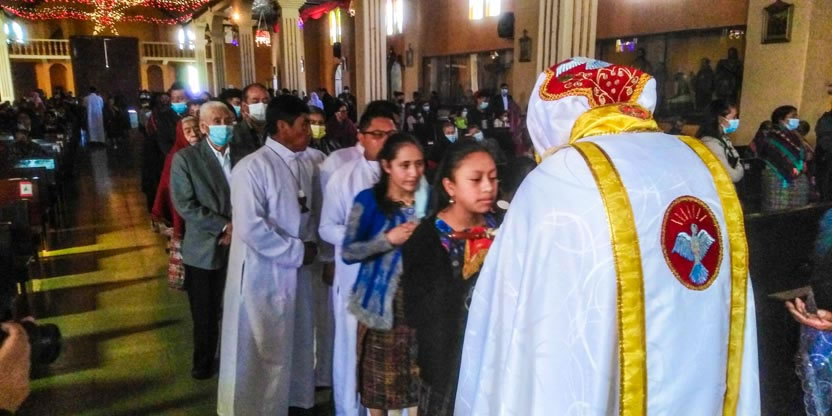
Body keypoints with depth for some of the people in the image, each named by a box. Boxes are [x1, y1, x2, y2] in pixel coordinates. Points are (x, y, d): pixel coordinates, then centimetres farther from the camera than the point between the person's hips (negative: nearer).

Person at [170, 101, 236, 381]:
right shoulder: (185, 158, -5)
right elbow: (185, 205, -12)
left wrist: (239, 228, -11)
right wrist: (224, 226, -17)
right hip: (205, 250, -2)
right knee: (205, 315, 13)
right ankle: (204, 362, 35)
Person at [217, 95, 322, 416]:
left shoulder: (307, 164, 3)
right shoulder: (253, 167, -17)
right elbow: (251, 227, -23)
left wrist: (310, 244, -6)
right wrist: (297, 252, -17)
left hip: (296, 272, 6)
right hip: (262, 274, -6)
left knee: (286, 347, 21)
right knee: (258, 352, 10)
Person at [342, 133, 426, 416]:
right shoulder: (369, 200, -6)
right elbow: (348, 252, -7)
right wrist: (389, 239, -17)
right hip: (380, 302, -2)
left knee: (419, 375, 5)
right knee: (379, 377, 11)